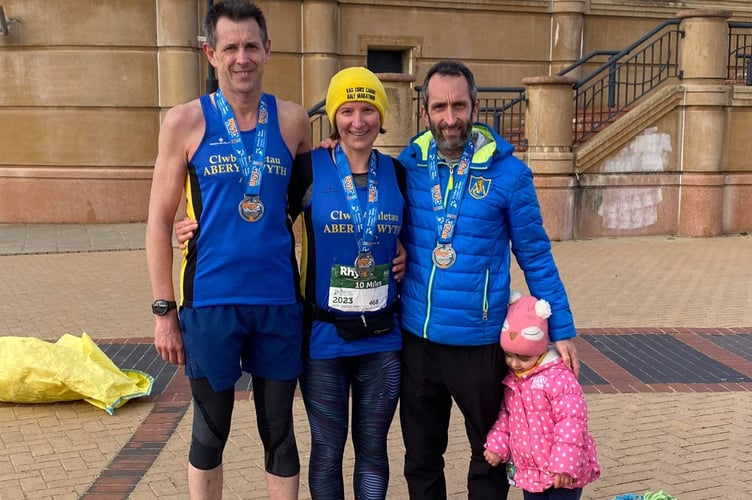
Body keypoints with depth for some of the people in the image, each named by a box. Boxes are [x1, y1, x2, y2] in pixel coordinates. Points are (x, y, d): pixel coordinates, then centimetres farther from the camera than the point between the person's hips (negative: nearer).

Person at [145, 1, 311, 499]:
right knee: (210, 432, 13)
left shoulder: (292, 119, 3)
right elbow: (160, 221, 0)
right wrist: (164, 311, -3)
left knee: (279, 433, 12)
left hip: (280, 302, 1)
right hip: (210, 302, -1)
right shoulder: (185, 121, -2)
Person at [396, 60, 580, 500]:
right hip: (416, 337, 3)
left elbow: (536, 256, -2)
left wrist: (562, 330, -3)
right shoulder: (407, 164, -1)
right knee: (421, 455, 18)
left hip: (480, 342, -2)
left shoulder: (508, 172, -8)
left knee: (490, 455, 16)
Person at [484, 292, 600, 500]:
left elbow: (572, 419, -23)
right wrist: (497, 444, 4)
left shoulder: (558, 377, -20)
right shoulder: (511, 379, 3)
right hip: (529, 470, 7)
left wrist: (564, 462, -26)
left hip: (562, 470, -7)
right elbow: (505, 415, 15)